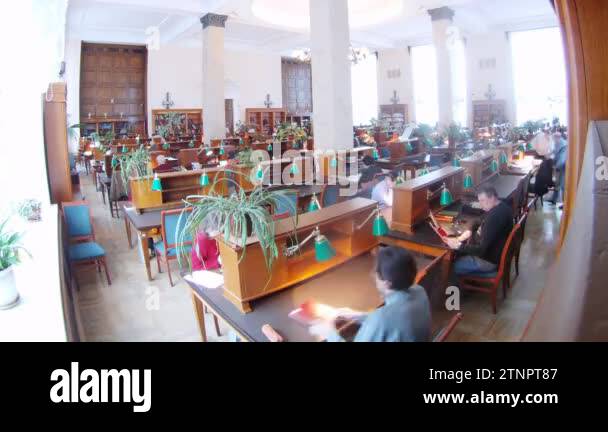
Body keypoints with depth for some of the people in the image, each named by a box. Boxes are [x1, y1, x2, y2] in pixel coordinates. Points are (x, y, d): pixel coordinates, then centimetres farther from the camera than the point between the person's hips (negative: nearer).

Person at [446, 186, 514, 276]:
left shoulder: (495, 217, -32)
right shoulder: (500, 207, -1)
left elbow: (482, 249, -32)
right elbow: (479, 221, 16)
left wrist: (459, 246, -30)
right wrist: (469, 232, 0)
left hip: (490, 260, -10)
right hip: (494, 250, 10)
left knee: (453, 266, -5)